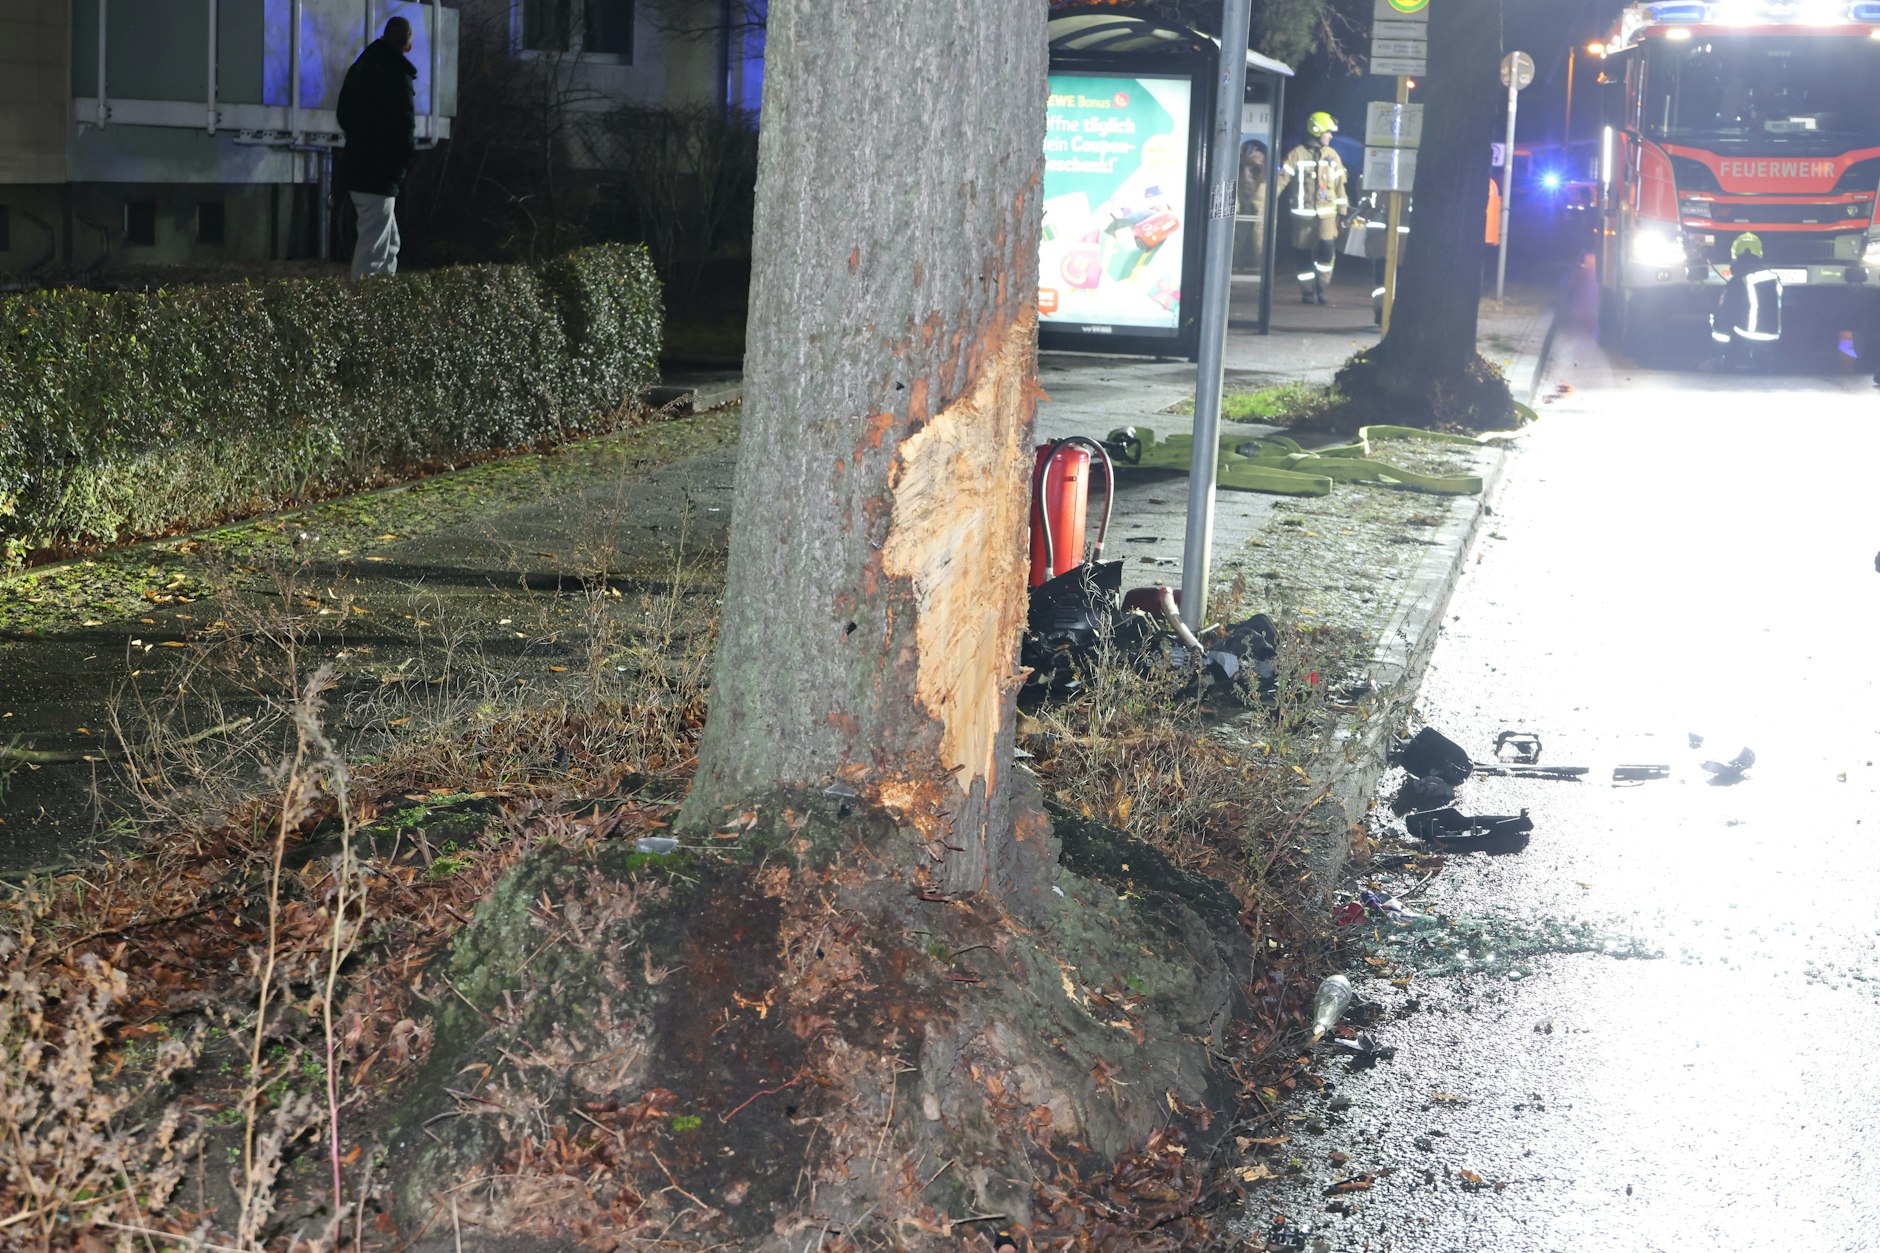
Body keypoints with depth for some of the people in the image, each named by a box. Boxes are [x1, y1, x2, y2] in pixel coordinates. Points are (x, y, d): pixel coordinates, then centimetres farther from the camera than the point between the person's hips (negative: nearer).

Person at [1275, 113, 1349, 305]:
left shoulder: (1332, 155, 10)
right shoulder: (1297, 155, -3)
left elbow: (1339, 184, 14)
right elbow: (1282, 178, -8)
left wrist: (1342, 211, 11)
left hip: (1327, 213, 2)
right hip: (1303, 213, -2)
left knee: (1327, 248, -16)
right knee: (1304, 254, 3)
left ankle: (1321, 287, 2)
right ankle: (1307, 292, 15)